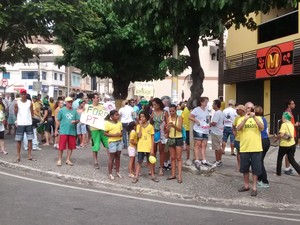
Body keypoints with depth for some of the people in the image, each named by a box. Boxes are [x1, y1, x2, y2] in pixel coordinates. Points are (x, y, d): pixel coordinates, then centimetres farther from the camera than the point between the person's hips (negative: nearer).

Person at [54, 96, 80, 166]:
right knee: (61, 146, -3)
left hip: (72, 131, 3)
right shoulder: (62, 110, 1)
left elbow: (78, 120, 11)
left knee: (71, 146, 7)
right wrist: (56, 130, 3)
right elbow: (58, 121, 4)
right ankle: (59, 160, 10)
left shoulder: (74, 111, 8)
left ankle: (68, 160, 20)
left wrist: (75, 121, -12)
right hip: (63, 131, -3)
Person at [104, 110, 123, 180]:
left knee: (118, 157, 12)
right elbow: (105, 133, -11)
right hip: (112, 142, -5)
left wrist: (121, 134, -8)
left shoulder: (119, 123, 8)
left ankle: (117, 172, 22)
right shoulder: (108, 123, -10)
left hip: (119, 141, 6)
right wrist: (113, 135, -21)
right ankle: (110, 173, 8)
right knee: (112, 157, 0)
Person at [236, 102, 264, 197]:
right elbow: (238, 128, -13)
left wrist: (254, 117, -20)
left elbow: (262, 127, -14)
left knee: (255, 169, 3)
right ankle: (246, 185, 27)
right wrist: (246, 118, -21)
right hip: (244, 148, 1)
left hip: (256, 148, -1)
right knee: (245, 168, 12)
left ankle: (254, 187, 12)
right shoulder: (242, 119, 5)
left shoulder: (258, 118, 5)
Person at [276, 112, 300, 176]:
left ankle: (278, 173, 21)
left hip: (284, 145, -6)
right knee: (292, 160, 10)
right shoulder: (291, 124, 10)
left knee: (279, 159, 13)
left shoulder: (284, 124, -15)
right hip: (292, 144, 6)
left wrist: (277, 137, -4)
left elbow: (281, 135, -22)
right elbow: (290, 134, 13)